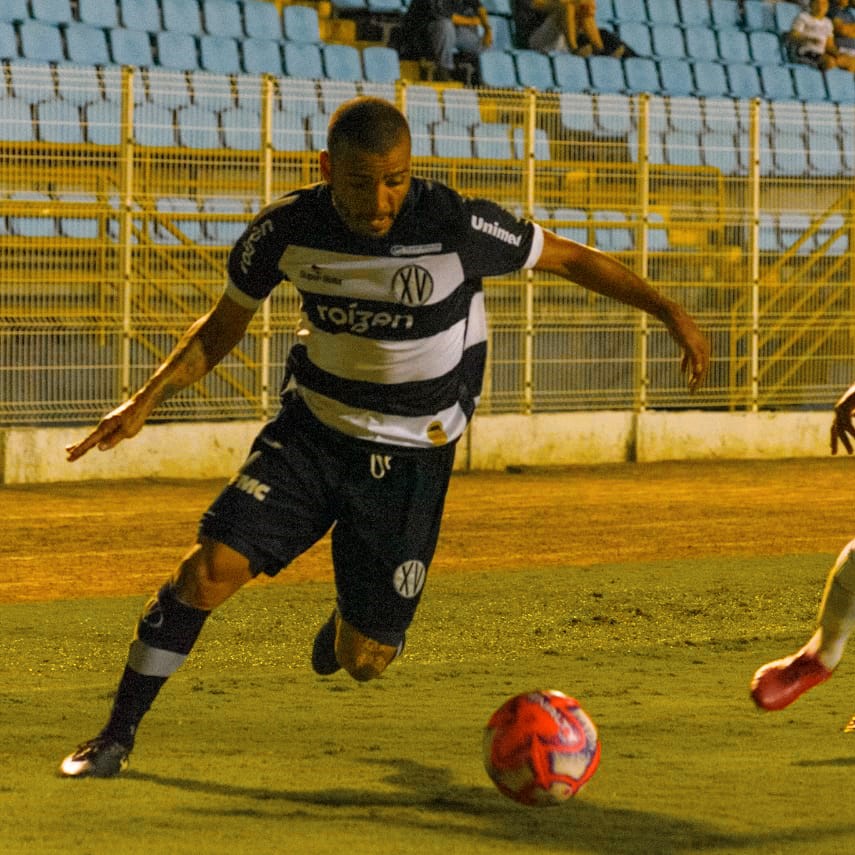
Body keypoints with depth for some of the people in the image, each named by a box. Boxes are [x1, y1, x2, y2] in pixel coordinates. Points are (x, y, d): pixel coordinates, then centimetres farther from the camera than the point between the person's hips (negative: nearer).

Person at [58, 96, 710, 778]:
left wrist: (672, 313, -16)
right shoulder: (287, 230, -13)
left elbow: (571, 259, -8)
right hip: (310, 432, 2)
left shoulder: (458, 229, -22)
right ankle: (118, 734, -2)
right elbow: (223, 325, 4)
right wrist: (145, 402, -7)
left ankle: (360, 621, 38)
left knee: (363, 662, -2)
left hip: (410, 458, -1)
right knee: (211, 567, -18)